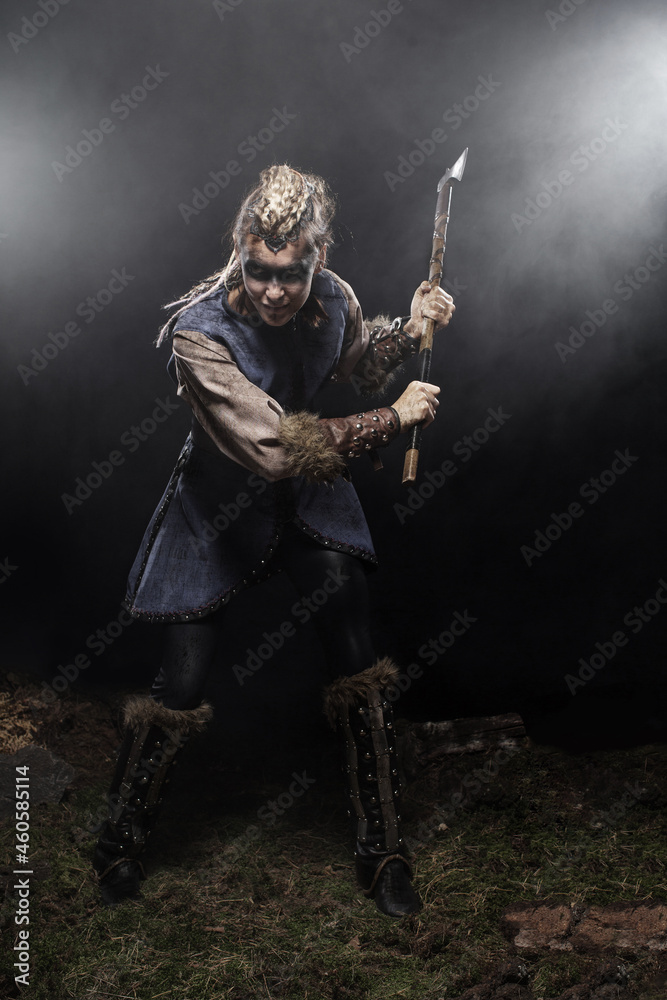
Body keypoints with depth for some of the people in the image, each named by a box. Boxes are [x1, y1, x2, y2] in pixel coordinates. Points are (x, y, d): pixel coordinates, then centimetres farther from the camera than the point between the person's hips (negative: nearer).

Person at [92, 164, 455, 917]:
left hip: (311, 499, 5)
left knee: (359, 673, 1)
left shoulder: (332, 299, -11)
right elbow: (278, 448, -35)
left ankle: (383, 854, 21)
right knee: (180, 688, 1)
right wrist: (395, 419, -28)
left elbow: (359, 366, 13)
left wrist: (411, 329, -6)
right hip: (219, 509, -4)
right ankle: (121, 844, 29)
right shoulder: (199, 333, -29)